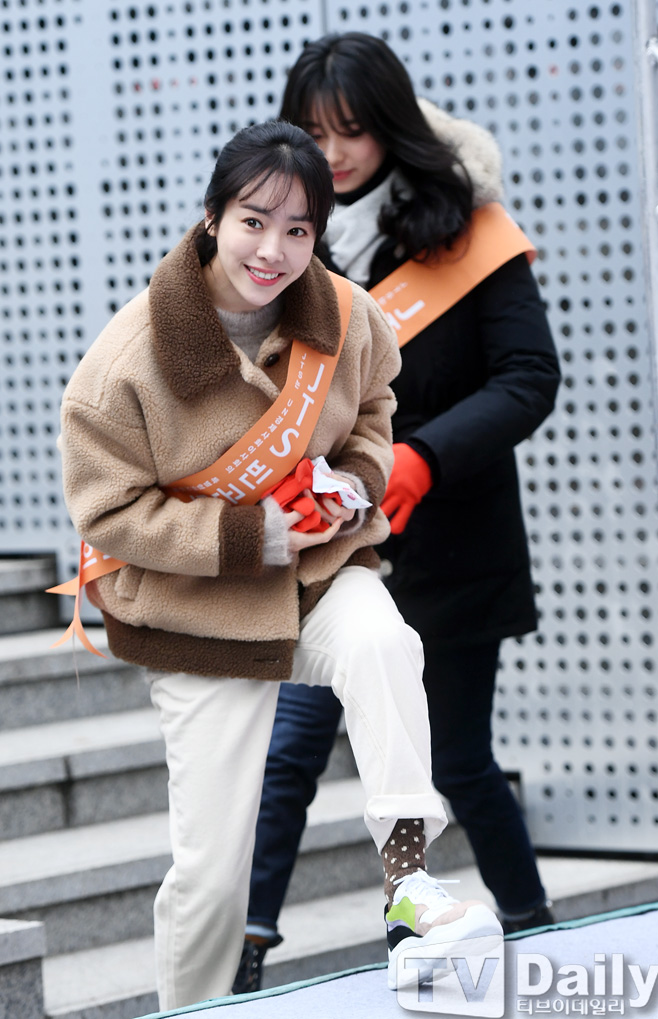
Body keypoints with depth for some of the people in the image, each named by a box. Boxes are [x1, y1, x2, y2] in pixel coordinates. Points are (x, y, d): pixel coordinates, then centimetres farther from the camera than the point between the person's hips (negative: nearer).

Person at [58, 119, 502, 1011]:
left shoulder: (347, 317, -7)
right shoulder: (130, 356, -20)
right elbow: (108, 511, -14)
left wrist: (356, 482, -9)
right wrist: (246, 536, -22)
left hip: (321, 567, 3)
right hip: (199, 610, -3)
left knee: (381, 642, -35)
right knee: (213, 867, 0)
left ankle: (408, 876, -31)